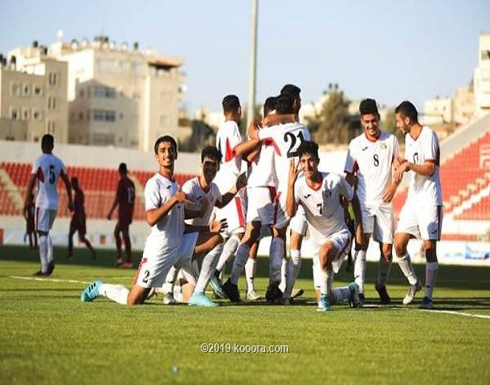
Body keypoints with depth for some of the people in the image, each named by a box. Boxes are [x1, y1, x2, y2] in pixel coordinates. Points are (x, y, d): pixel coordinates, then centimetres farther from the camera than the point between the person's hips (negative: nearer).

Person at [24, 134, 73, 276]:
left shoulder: (39, 161, -8)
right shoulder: (59, 162, 8)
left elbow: (31, 182, -12)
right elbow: (67, 182, 11)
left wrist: (26, 201, -8)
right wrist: (70, 201, 19)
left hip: (42, 202, -6)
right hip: (54, 204, 6)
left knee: (42, 234, -5)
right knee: (46, 233, 19)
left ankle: (45, 268, -11)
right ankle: (50, 259, -1)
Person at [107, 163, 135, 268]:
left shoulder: (122, 182, -10)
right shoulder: (131, 183, 13)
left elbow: (117, 198, -14)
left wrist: (111, 212, -10)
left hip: (123, 212, -8)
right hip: (129, 212, 8)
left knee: (125, 235, -6)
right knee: (116, 232, 13)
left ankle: (129, 260, -8)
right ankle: (118, 257, 8)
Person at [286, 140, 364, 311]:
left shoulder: (335, 180, -14)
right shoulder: (299, 186, -13)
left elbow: (353, 199, 5)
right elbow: (290, 212, -31)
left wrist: (359, 228, 3)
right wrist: (290, 184, -40)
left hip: (339, 234, -3)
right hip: (318, 240, 3)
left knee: (324, 251, -40)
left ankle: (325, 295, -22)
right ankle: (350, 291, 38)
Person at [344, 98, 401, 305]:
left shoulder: (391, 140, 4)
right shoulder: (356, 144, 2)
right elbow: (350, 176, 8)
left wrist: (394, 184, -6)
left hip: (384, 202, 1)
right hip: (363, 201, -1)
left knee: (387, 251, 3)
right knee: (362, 243, -17)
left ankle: (381, 285, 29)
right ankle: (358, 290, -21)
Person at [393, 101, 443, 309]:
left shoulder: (429, 136, -12)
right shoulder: (408, 137, 13)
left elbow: (429, 169, -17)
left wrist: (409, 165, -26)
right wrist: (402, 163, 2)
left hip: (430, 200, -8)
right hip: (412, 198, 8)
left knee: (429, 247, -6)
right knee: (399, 244, 2)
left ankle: (428, 295, 1)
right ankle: (414, 283, 21)